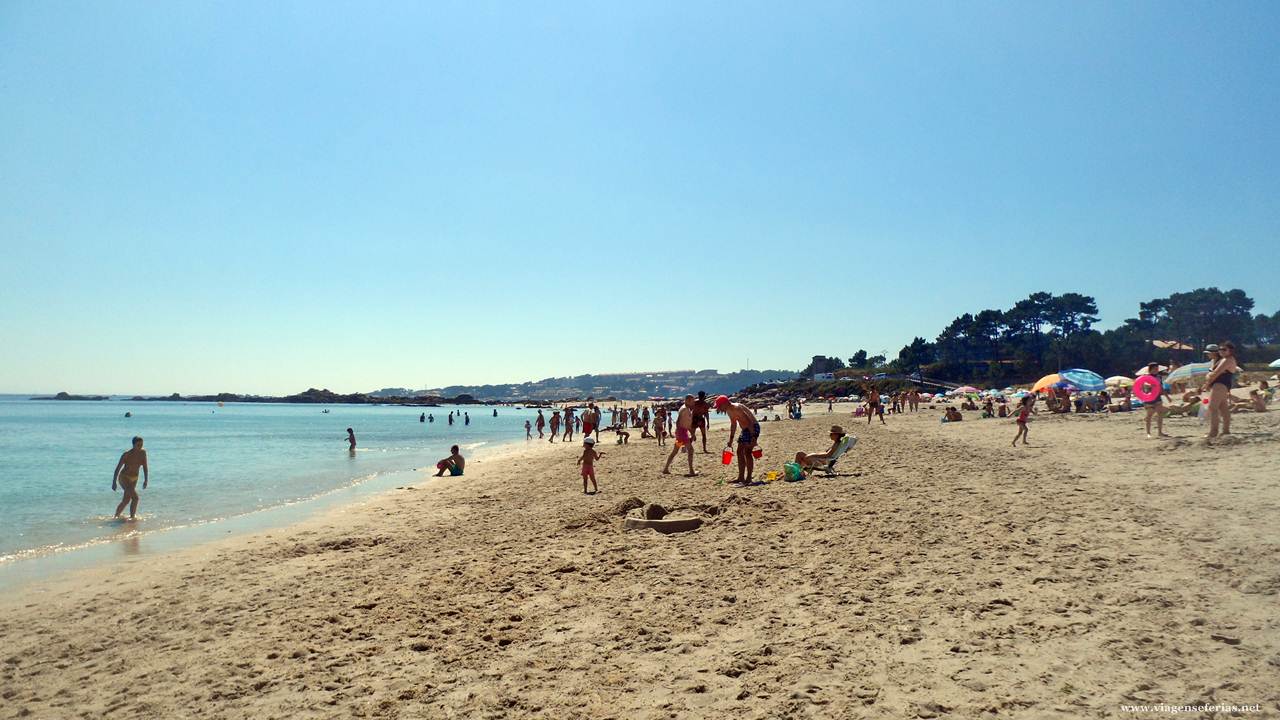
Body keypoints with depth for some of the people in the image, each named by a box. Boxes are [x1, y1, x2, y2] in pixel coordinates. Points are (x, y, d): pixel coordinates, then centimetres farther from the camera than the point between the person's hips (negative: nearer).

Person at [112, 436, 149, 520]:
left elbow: (145, 467, 1)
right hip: (124, 478, -6)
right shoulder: (127, 454, -20)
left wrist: (146, 480, -5)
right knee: (135, 497, -19)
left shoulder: (143, 453, -6)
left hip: (134, 479, 6)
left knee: (126, 500, 14)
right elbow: (118, 468, -15)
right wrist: (114, 482, -17)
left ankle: (116, 516, 30)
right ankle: (132, 516, -7)